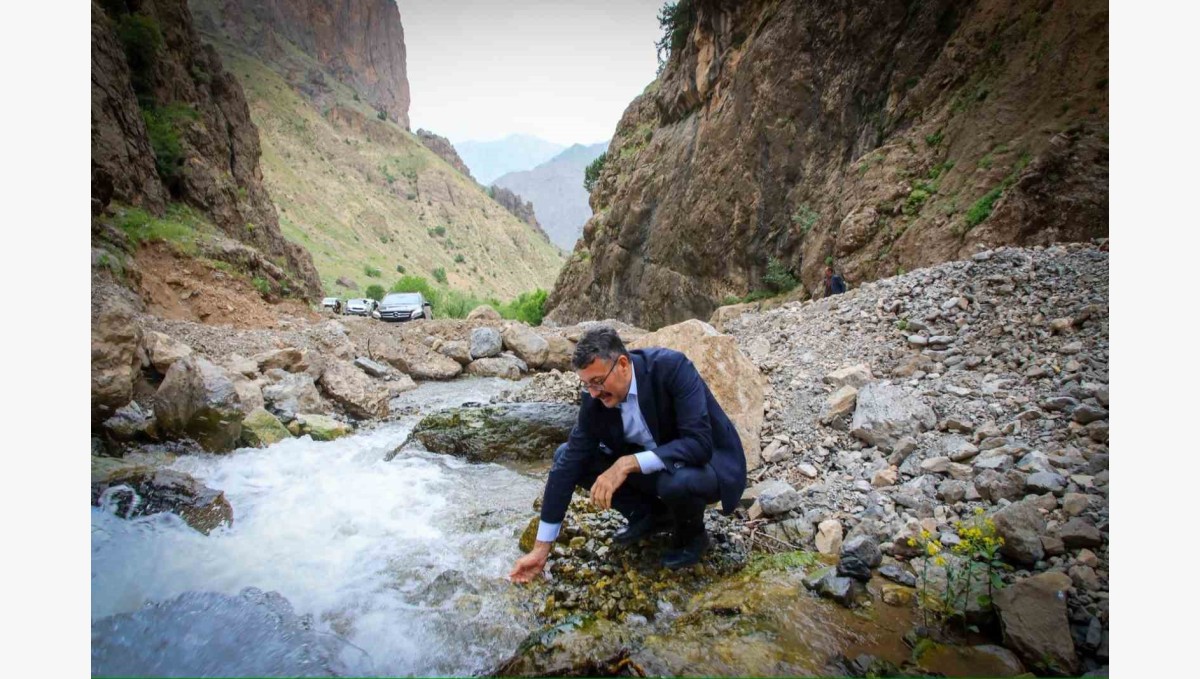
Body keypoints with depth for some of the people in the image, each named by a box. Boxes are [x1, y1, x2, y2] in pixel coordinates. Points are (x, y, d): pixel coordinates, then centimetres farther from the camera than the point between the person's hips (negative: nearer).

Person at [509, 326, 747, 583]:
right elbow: (570, 463, -14)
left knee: (678, 481, -40)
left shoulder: (672, 368, -30)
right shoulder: (596, 395, -15)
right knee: (565, 455, -7)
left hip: (708, 462, -5)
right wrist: (541, 548, -14)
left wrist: (628, 464, -42)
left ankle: (691, 534, -3)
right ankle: (650, 514, 6)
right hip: (650, 466, 5)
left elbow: (699, 444, -36)